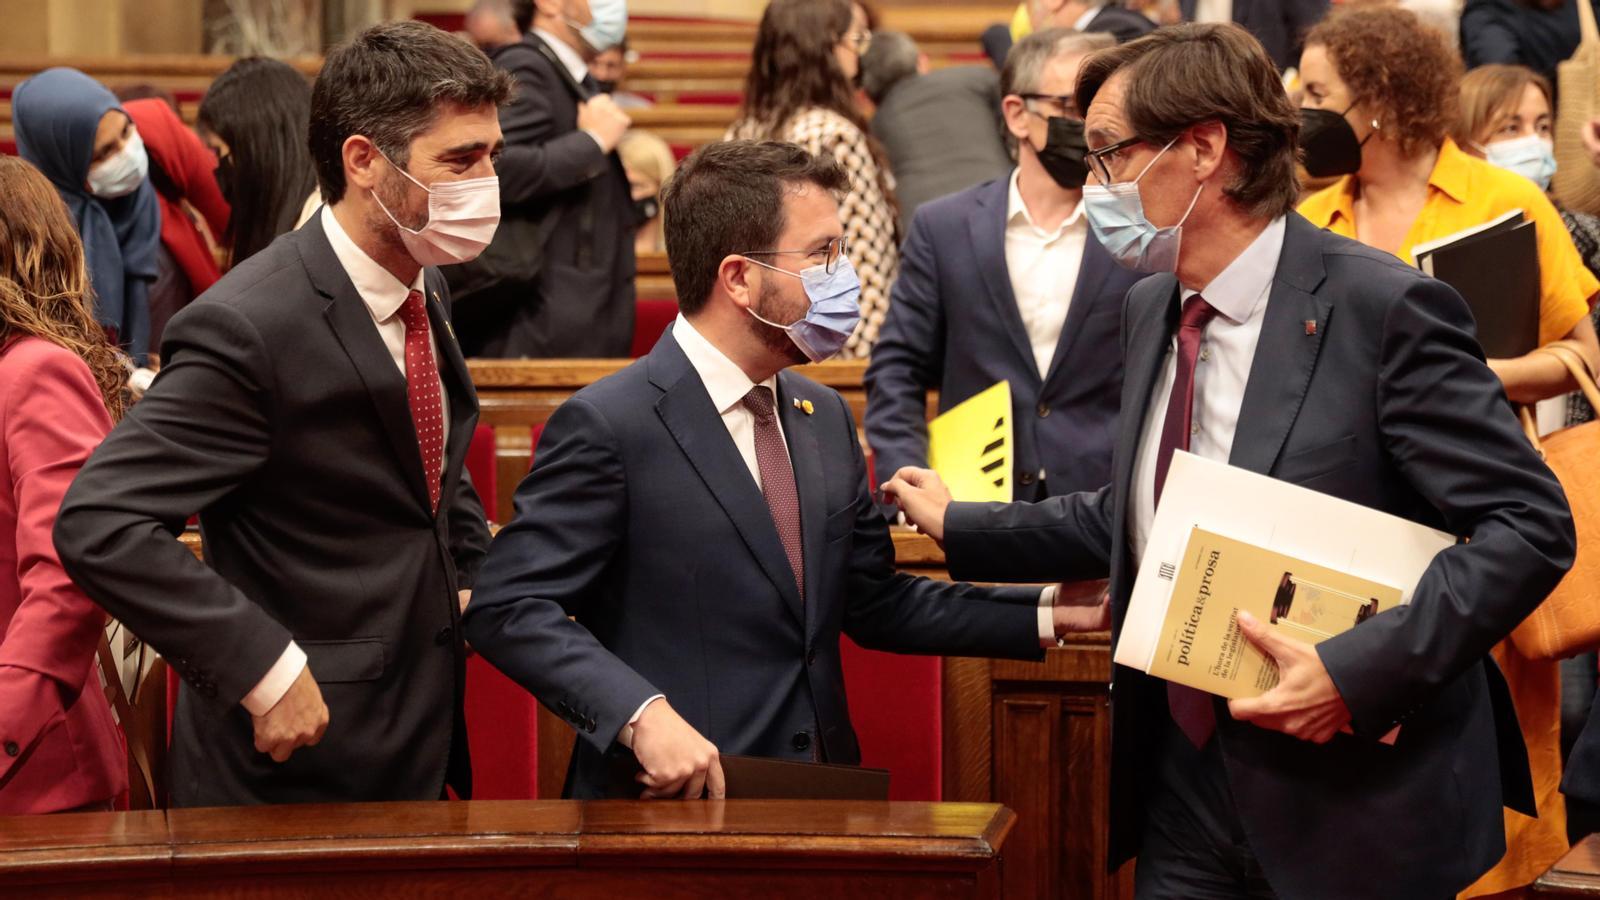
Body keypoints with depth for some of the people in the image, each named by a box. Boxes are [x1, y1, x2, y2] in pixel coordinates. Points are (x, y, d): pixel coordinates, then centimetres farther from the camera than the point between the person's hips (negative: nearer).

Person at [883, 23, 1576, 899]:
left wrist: (1359, 671, -25)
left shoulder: (1384, 309, -15)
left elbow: (1530, 525, -17)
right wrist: (959, 526, 21)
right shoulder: (1150, 308, 9)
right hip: (1182, 786, 7)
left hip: (1353, 802, -6)